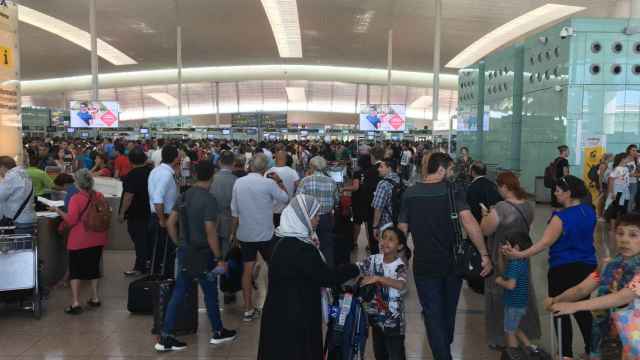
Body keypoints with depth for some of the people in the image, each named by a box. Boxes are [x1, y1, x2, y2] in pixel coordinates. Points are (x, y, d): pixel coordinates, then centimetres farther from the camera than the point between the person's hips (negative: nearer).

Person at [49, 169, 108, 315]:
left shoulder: (76, 199, -16)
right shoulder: (99, 196, 1)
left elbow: (71, 220, -19)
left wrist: (58, 210, -8)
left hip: (79, 241, -5)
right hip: (97, 239, 5)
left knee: (75, 270, 3)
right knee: (93, 267, 17)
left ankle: (75, 303, -3)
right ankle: (95, 298, 20)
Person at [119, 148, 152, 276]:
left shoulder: (132, 175, -20)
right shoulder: (151, 171, 2)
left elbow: (128, 197, -23)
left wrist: (122, 213, -16)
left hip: (136, 213, -7)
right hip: (150, 211, 7)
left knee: (139, 239, 0)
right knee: (148, 238, 18)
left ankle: (140, 267, 7)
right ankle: (149, 261, 30)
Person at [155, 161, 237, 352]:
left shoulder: (185, 195, 4)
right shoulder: (209, 199, -18)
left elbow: (170, 223, 8)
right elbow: (210, 233, -22)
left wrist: (179, 244, 16)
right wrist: (219, 258, -16)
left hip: (185, 252, 7)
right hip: (203, 254, -6)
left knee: (178, 293, 11)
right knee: (210, 294, 10)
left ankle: (165, 338, 12)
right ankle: (218, 332, 28)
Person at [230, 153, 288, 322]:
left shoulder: (238, 183, -2)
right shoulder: (268, 183, -15)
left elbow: (234, 211, 3)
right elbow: (285, 198, -4)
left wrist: (233, 232, 13)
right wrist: (279, 182, 6)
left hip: (245, 234, 4)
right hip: (265, 234, -3)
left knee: (247, 269, 8)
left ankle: (248, 309, 10)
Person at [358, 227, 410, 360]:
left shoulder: (400, 266, -17)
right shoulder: (374, 260, -3)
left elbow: (400, 285, -36)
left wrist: (377, 278, -42)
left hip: (393, 322, -5)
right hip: (376, 318, 5)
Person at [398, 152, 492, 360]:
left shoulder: (410, 194, -3)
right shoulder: (453, 191, -11)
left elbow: (402, 229, -1)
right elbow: (468, 221, -24)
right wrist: (484, 255, -21)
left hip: (424, 263, -1)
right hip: (452, 262, 1)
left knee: (432, 314, 7)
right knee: (449, 309, 24)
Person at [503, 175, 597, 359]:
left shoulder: (562, 217, -21)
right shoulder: (589, 211, 1)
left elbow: (545, 242, -29)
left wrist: (520, 254, -33)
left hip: (563, 269, -7)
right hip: (587, 266, 7)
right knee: (582, 309, 20)